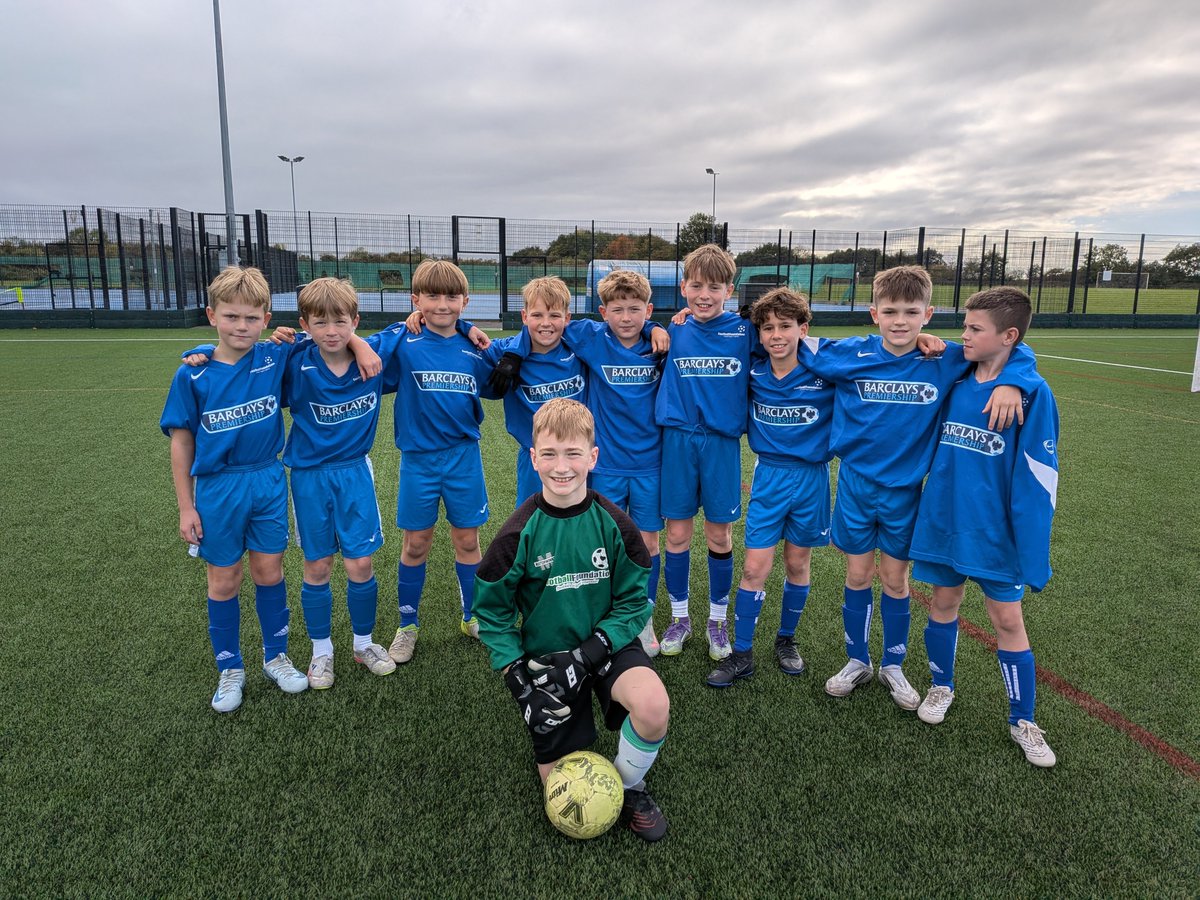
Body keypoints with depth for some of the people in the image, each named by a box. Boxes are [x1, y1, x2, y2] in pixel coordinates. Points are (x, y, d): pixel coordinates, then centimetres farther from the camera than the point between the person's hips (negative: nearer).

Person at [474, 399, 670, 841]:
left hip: (607, 644, 0)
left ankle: (628, 786, 2)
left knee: (654, 706, -31)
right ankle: (567, 730, 37)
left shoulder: (613, 523, -13)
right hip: (544, 655, 0)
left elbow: (633, 601, -8)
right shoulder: (519, 532, -15)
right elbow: (491, 611, -5)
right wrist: (518, 678, -13)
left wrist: (589, 653, -20)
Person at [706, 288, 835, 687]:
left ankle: (786, 639, 33)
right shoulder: (753, 371, -5)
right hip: (768, 475, 1)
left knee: (798, 563, 12)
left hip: (811, 477, -1)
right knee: (754, 567, -1)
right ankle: (741, 654, 12)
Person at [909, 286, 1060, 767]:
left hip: (996, 531, -4)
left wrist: (1033, 553, -13)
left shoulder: (1032, 393, -14)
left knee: (1008, 619, 6)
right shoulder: (954, 382, -1)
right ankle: (941, 686, 37)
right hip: (944, 522, 4)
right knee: (944, 601, 15)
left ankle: (1022, 720, 24)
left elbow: (1038, 479, -13)